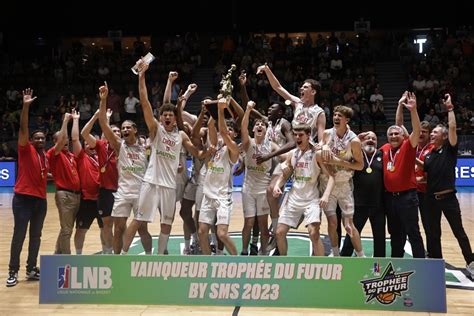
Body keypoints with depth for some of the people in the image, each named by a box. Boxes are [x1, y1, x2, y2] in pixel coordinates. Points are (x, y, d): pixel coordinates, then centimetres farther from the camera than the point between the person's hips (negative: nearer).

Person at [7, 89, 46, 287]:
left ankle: (31, 269, 20)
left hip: (40, 199, 6)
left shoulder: (46, 156, 14)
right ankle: (13, 271, 4)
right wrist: (25, 106, -25)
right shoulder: (26, 150, -3)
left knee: (35, 236, 10)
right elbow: (23, 129, -16)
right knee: (19, 235, -4)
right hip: (23, 198, -6)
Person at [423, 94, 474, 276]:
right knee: (434, 234, 10)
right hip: (432, 198, 5)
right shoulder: (429, 155, 11)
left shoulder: (450, 150, -2)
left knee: (459, 232, 1)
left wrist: (450, 108, -10)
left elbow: (452, 127, -14)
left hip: (448, 197, -5)